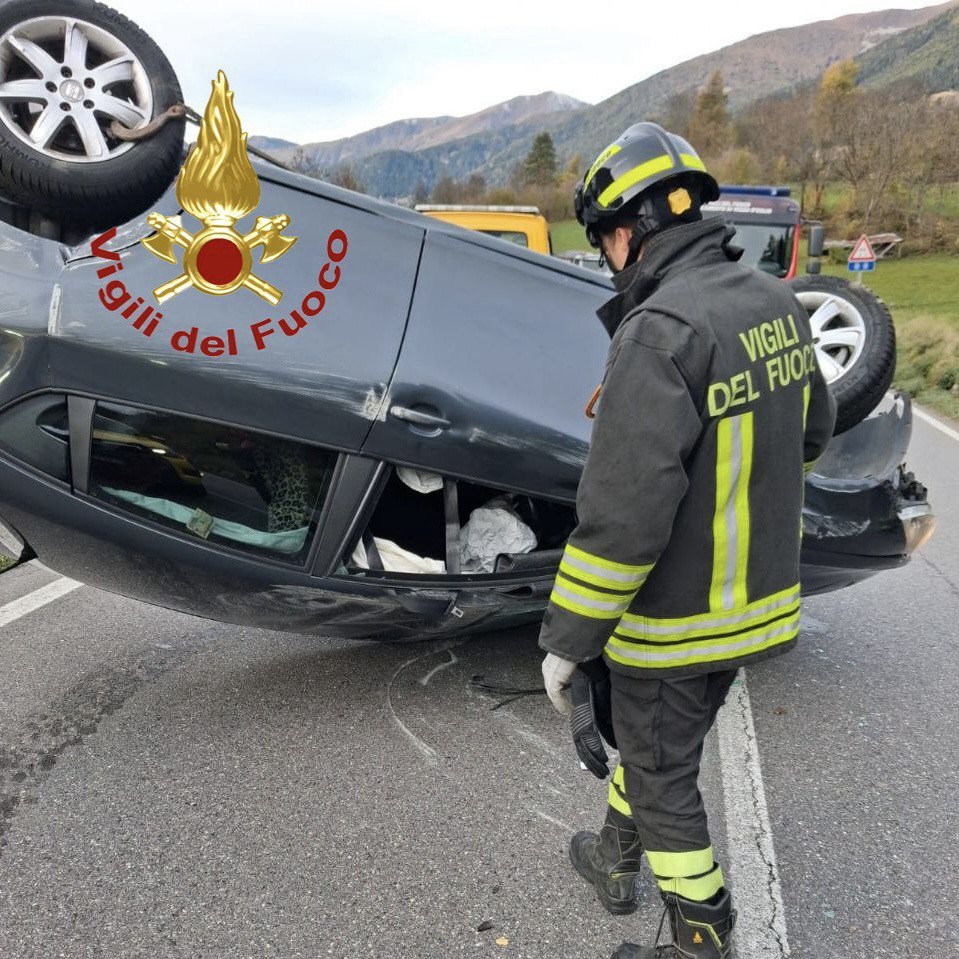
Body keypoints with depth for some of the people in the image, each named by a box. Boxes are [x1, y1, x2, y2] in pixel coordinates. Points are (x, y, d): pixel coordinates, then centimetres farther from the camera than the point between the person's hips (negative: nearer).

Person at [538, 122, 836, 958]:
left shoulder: (660, 332, -26)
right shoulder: (776, 303, 1)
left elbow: (622, 514, -27)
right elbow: (810, 433, 15)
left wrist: (567, 639, -16)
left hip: (676, 618, -8)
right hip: (755, 599, 9)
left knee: (664, 776, 13)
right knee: (654, 739, 27)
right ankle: (616, 859, 50)